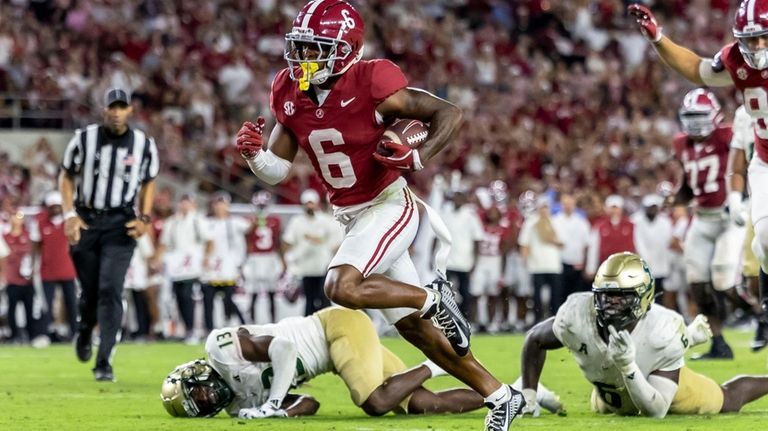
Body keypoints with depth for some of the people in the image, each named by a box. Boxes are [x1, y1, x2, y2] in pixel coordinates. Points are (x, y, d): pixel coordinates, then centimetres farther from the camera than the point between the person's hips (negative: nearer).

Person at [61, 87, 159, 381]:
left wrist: (144, 218, 0)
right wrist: (69, 214, -5)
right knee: (89, 289, 8)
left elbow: (148, 182, 13)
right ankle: (84, 332, 43)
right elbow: (67, 176, 6)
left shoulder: (144, 145, -1)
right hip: (85, 221, 1)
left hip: (121, 224, -1)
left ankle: (104, 363, -13)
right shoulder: (84, 139, -4)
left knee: (110, 290, -13)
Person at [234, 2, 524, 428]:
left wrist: (419, 157, -28)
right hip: (352, 217, 7)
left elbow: (449, 113, -13)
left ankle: (433, 298, -6)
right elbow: (275, 170, 5)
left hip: (389, 207, -7)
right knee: (414, 328, 10)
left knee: (341, 287, -28)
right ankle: (500, 395, 21)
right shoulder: (290, 94, -1)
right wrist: (252, 153, -16)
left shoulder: (371, 85, -19)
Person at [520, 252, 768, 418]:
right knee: (602, 408, 38)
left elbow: (656, 411, -44)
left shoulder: (664, 332, -43)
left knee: (727, 401, 15)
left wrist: (628, 366, -58)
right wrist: (528, 397, -20)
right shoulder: (576, 316, -38)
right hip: (613, 395, 4)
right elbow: (535, 340, -15)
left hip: (661, 382, -4)